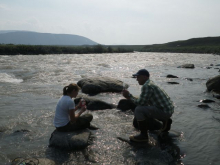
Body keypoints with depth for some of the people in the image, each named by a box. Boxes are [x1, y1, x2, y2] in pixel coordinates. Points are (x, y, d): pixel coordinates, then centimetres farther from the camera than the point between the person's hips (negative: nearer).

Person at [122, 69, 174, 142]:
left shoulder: (147, 86, -17)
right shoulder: (149, 84, 14)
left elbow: (141, 103, -17)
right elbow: (143, 102, 16)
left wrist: (129, 96, -5)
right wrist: (129, 97, 8)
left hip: (164, 111, -10)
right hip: (168, 109, 10)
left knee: (138, 110, -19)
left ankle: (143, 135, -8)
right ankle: (166, 120, 25)